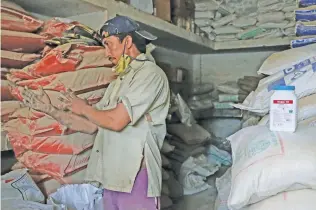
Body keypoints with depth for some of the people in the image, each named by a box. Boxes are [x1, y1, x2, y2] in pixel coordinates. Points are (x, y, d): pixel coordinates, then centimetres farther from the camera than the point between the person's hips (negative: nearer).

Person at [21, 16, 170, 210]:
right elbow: (91, 126, 18)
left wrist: (83, 108, 0)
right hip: (112, 177, 8)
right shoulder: (118, 83, 18)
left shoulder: (150, 73, -9)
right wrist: (50, 110, 15)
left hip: (136, 176, -8)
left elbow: (116, 121, -18)